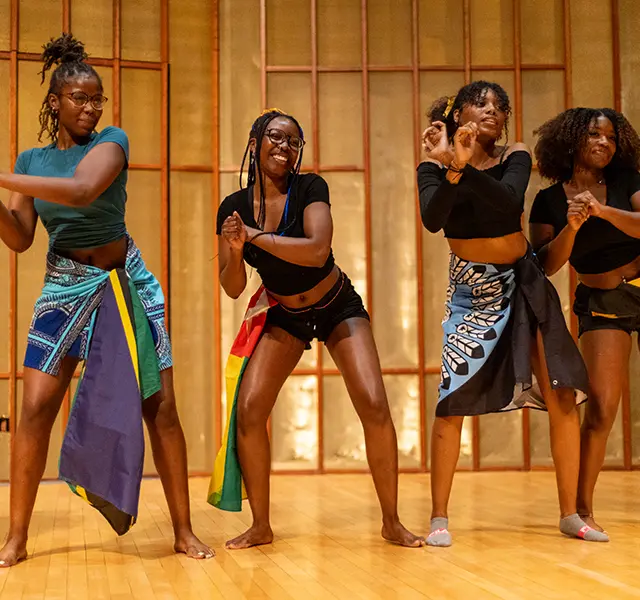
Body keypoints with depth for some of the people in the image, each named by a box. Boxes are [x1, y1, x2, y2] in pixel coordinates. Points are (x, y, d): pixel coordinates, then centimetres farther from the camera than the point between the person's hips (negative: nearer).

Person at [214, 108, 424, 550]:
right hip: (283, 315, 3)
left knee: (374, 405, -15)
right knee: (248, 410, -11)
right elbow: (233, 288, -6)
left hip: (338, 306, -2)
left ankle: (392, 522, 2)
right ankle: (261, 526, 5)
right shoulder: (234, 208, -8)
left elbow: (317, 250, -35)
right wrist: (235, 251, -26)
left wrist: (254, 235, -31)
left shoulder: (310, 188, -17)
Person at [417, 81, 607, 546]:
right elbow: (432, 220, -22)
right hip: (472, 290, -2)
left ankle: (570, 514, 10)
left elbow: (508, 200, -22)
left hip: (525, 283, 2)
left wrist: (464, 167, -36)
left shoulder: (515, 158, 0)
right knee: (453, 400, -12)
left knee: (563, 396, -2)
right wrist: (450, 166, -35)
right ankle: (440, 517, 1)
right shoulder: (435, 166, -3)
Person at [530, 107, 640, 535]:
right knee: (601, 404, -8)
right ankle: (583, 508, 1)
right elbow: (546, 264, -7)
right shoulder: (549, 201, 1)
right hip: (602, 305, -1)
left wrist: (602, 210, -27)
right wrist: (571, 227, -21)